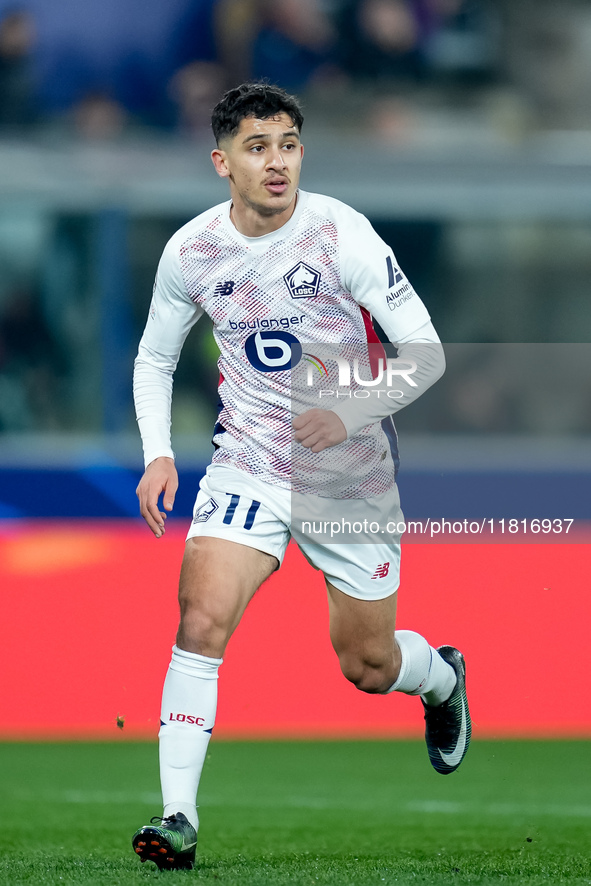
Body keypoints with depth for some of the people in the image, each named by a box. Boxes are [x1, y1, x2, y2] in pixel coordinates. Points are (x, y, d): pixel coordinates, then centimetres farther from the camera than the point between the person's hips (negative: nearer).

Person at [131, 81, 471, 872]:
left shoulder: (341, 234, -17)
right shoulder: (191, 251, -6)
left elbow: (426, 352, -16)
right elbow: (154, 358, 11)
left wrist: (350, 413, -31)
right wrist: (157, 455, -3)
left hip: (353, 475, -1)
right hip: (248, 464, 2)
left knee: (367, 667, 10)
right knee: (201, 620, -21)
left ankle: (442, 676, 47)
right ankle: (179, 818, -17)